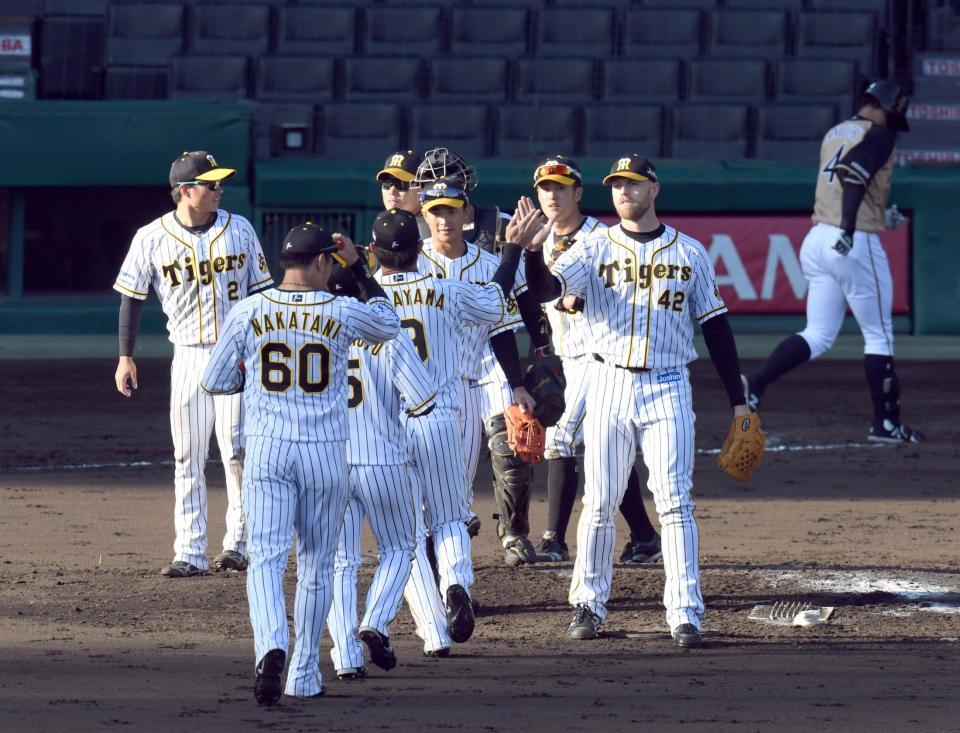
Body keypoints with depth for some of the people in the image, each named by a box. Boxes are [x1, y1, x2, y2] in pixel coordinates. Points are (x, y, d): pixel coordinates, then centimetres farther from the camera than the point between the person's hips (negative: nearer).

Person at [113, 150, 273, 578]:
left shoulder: (239, 230, 1)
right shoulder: (152, 238, -2)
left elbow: (260, 292, 6)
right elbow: (132, 297, 5)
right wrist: (125, 357, 3)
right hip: (188, 357, 1)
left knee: (236, 450, -8)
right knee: (187, 459, 2)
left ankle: (238, 543, 5)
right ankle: (190, 553, 4)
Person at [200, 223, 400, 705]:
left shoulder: (248, 313, -1)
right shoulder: (342, 313, -2)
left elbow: (213, 382, 6)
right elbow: (389, 324, 20)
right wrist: (359, 268, 22)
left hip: (267, 450, 0)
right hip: (325, 450, 0)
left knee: (267, 556, -6)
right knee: (317, 565, 13)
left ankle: (271, 647, -33)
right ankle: (305, 676, 18)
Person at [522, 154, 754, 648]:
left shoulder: (690, 253, 7)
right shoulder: (595, 249, 4)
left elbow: (715, 327, 10)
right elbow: (546, 289, -12)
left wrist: (737, 400, 7)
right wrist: (534, 250, -33)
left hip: (668, 389, 0)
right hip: (610, 385, 0)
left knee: (675, 503, -7)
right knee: (599, 503, 2)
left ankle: (685, 613, -8)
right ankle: (589, 606, 13)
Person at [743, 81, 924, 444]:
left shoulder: (834, 134, 17)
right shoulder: (879, 135, -7)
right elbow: (852, 171, -25)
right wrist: (849, 227, -31)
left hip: (817, 238, 7)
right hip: (856, 245, -7)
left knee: (818, 335, 10)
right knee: (879, 335, 5)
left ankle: (755, 384, -8)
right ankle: (886, 423, 10)